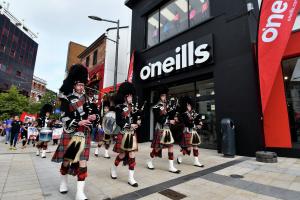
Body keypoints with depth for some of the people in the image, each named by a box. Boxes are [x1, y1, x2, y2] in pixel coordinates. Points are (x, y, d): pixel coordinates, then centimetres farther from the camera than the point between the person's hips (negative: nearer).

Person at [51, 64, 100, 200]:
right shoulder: (66, 99, -4)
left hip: (85, 133, 3)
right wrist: (78, 123, -25)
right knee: (67, 159, 14)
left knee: (83, 161, 0)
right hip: (71, 133, -3)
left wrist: (94, 116, -14)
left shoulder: (85, 98, 9)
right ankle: (63, 182, 43)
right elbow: (65, 118, -11)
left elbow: (93, 111, 9)